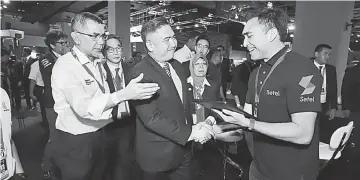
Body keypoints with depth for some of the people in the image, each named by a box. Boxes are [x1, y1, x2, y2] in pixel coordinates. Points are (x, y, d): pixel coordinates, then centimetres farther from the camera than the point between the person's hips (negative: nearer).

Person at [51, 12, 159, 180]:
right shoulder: (65, 65, -19)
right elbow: (83, 107, -34)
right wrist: (123, 94, -43)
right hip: (75, 145, -7)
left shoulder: (97, 62, 6)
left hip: (102, 137, 7)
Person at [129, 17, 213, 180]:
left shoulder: (177, 66, 5)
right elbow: (152, 118, -26)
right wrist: (190, 133, -21)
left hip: (183, 148, 7)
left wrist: (196, 126, -1)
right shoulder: (140, 73, -20)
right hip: (158, 153, -6)